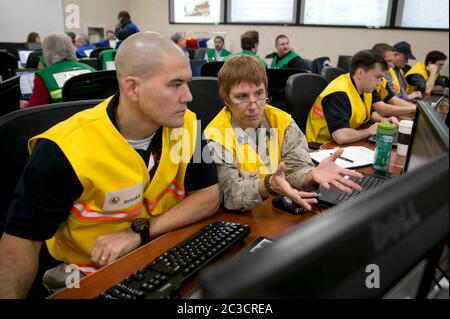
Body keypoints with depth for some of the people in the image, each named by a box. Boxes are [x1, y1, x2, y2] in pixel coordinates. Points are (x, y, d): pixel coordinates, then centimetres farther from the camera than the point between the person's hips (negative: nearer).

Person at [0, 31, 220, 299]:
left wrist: (139, 232, -21)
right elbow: (23, 236, -15)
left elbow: (209, 196, -11)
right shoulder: (65, 148, -23)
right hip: (90, 275, -2)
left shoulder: (186, 126, -12)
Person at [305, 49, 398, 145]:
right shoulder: (338, 94, -25)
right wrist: (370, 131, -20)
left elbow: (369, 112, 22)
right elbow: (341, 136, -38)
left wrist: (383, 120, 1)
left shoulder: (366, 87, 2)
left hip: (349, 143, 8)